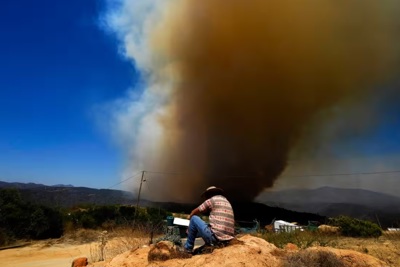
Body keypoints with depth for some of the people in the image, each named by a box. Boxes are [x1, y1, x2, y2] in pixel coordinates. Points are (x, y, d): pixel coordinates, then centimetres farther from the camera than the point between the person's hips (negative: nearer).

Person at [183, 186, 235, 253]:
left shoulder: (212, 199, 2)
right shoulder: (227, 202, 22)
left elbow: (194, 212, 11)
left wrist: (190, 217, 34)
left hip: (215, 237, -8)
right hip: (228, 240, 8)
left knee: (194, 218, 7)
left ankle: (188, 248, 15)